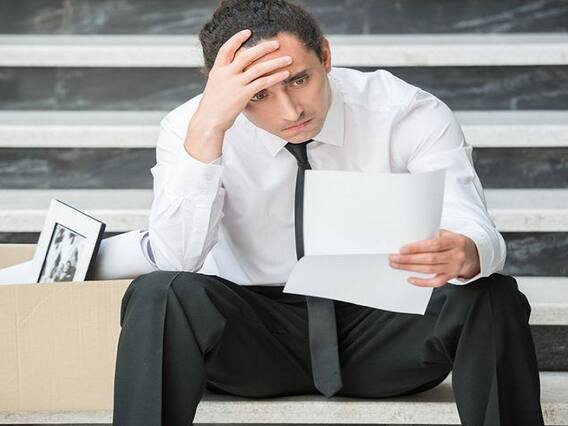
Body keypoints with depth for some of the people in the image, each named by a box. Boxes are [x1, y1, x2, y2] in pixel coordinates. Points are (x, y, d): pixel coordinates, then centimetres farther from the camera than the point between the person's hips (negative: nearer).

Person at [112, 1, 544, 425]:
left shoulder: (411, 114, -12)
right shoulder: (190, 128, -11)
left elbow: (482, 239, -21)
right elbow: (176, 261, -24)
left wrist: (462, 253, -47)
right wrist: (206, 129, -33)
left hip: (385, 333, 0)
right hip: (252, 332, 0)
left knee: (492, 298, -30)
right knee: (157, 295, -31)